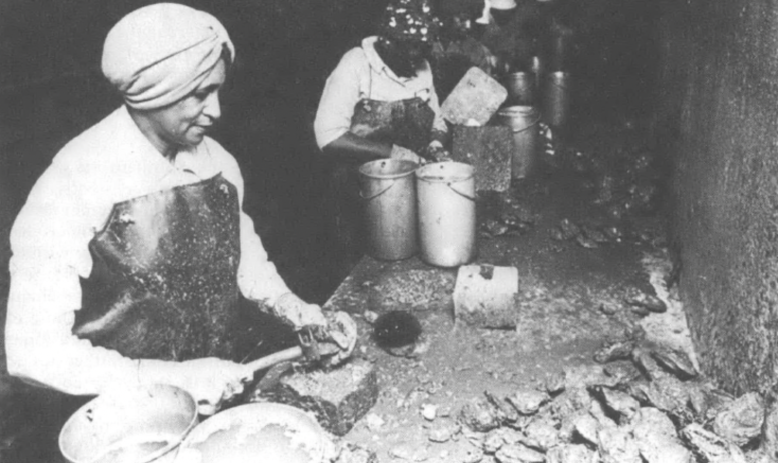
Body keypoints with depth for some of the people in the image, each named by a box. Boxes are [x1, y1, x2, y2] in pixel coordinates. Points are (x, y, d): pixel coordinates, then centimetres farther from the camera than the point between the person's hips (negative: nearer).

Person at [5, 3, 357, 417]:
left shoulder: (217, 163, -3)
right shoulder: (73, 186, -19)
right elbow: (34, 351, -19)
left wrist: (302, 316, -5)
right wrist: (176, 378, -24)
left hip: (230, 392, 3)